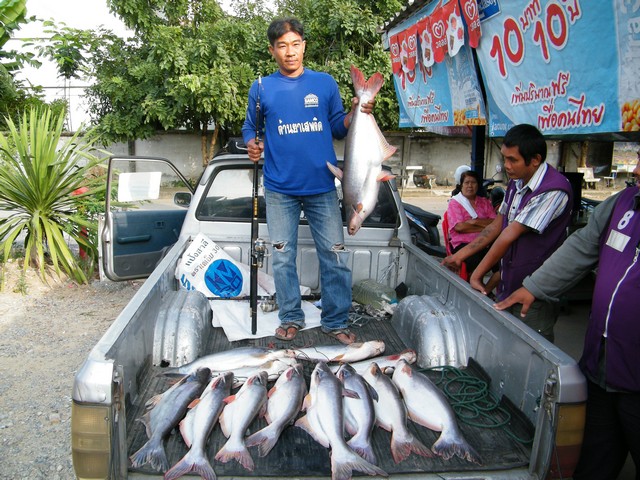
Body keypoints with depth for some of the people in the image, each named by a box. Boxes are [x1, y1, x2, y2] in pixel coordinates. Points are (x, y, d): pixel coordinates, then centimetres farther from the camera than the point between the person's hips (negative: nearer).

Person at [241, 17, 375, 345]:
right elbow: (250, 127, 12)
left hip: (322, 186, 0)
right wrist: (252, 145, -9)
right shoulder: (261, 88, 7)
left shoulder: (325, 83, 7)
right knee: (283, 256, 8)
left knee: (335, 255, 1)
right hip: (280, 188, 1)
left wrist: (356, 113, -10)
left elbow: (338, 128, 8)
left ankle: (335, 321, 14)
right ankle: (291, 318, 23)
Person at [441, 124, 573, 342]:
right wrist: (461, 254, 11)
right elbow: (497, 226, 13)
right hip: (508, 285, 8)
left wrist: (477, 274, -16)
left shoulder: (553, 190, -23)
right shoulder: (516, 183, 6)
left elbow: (510, 235, -21)